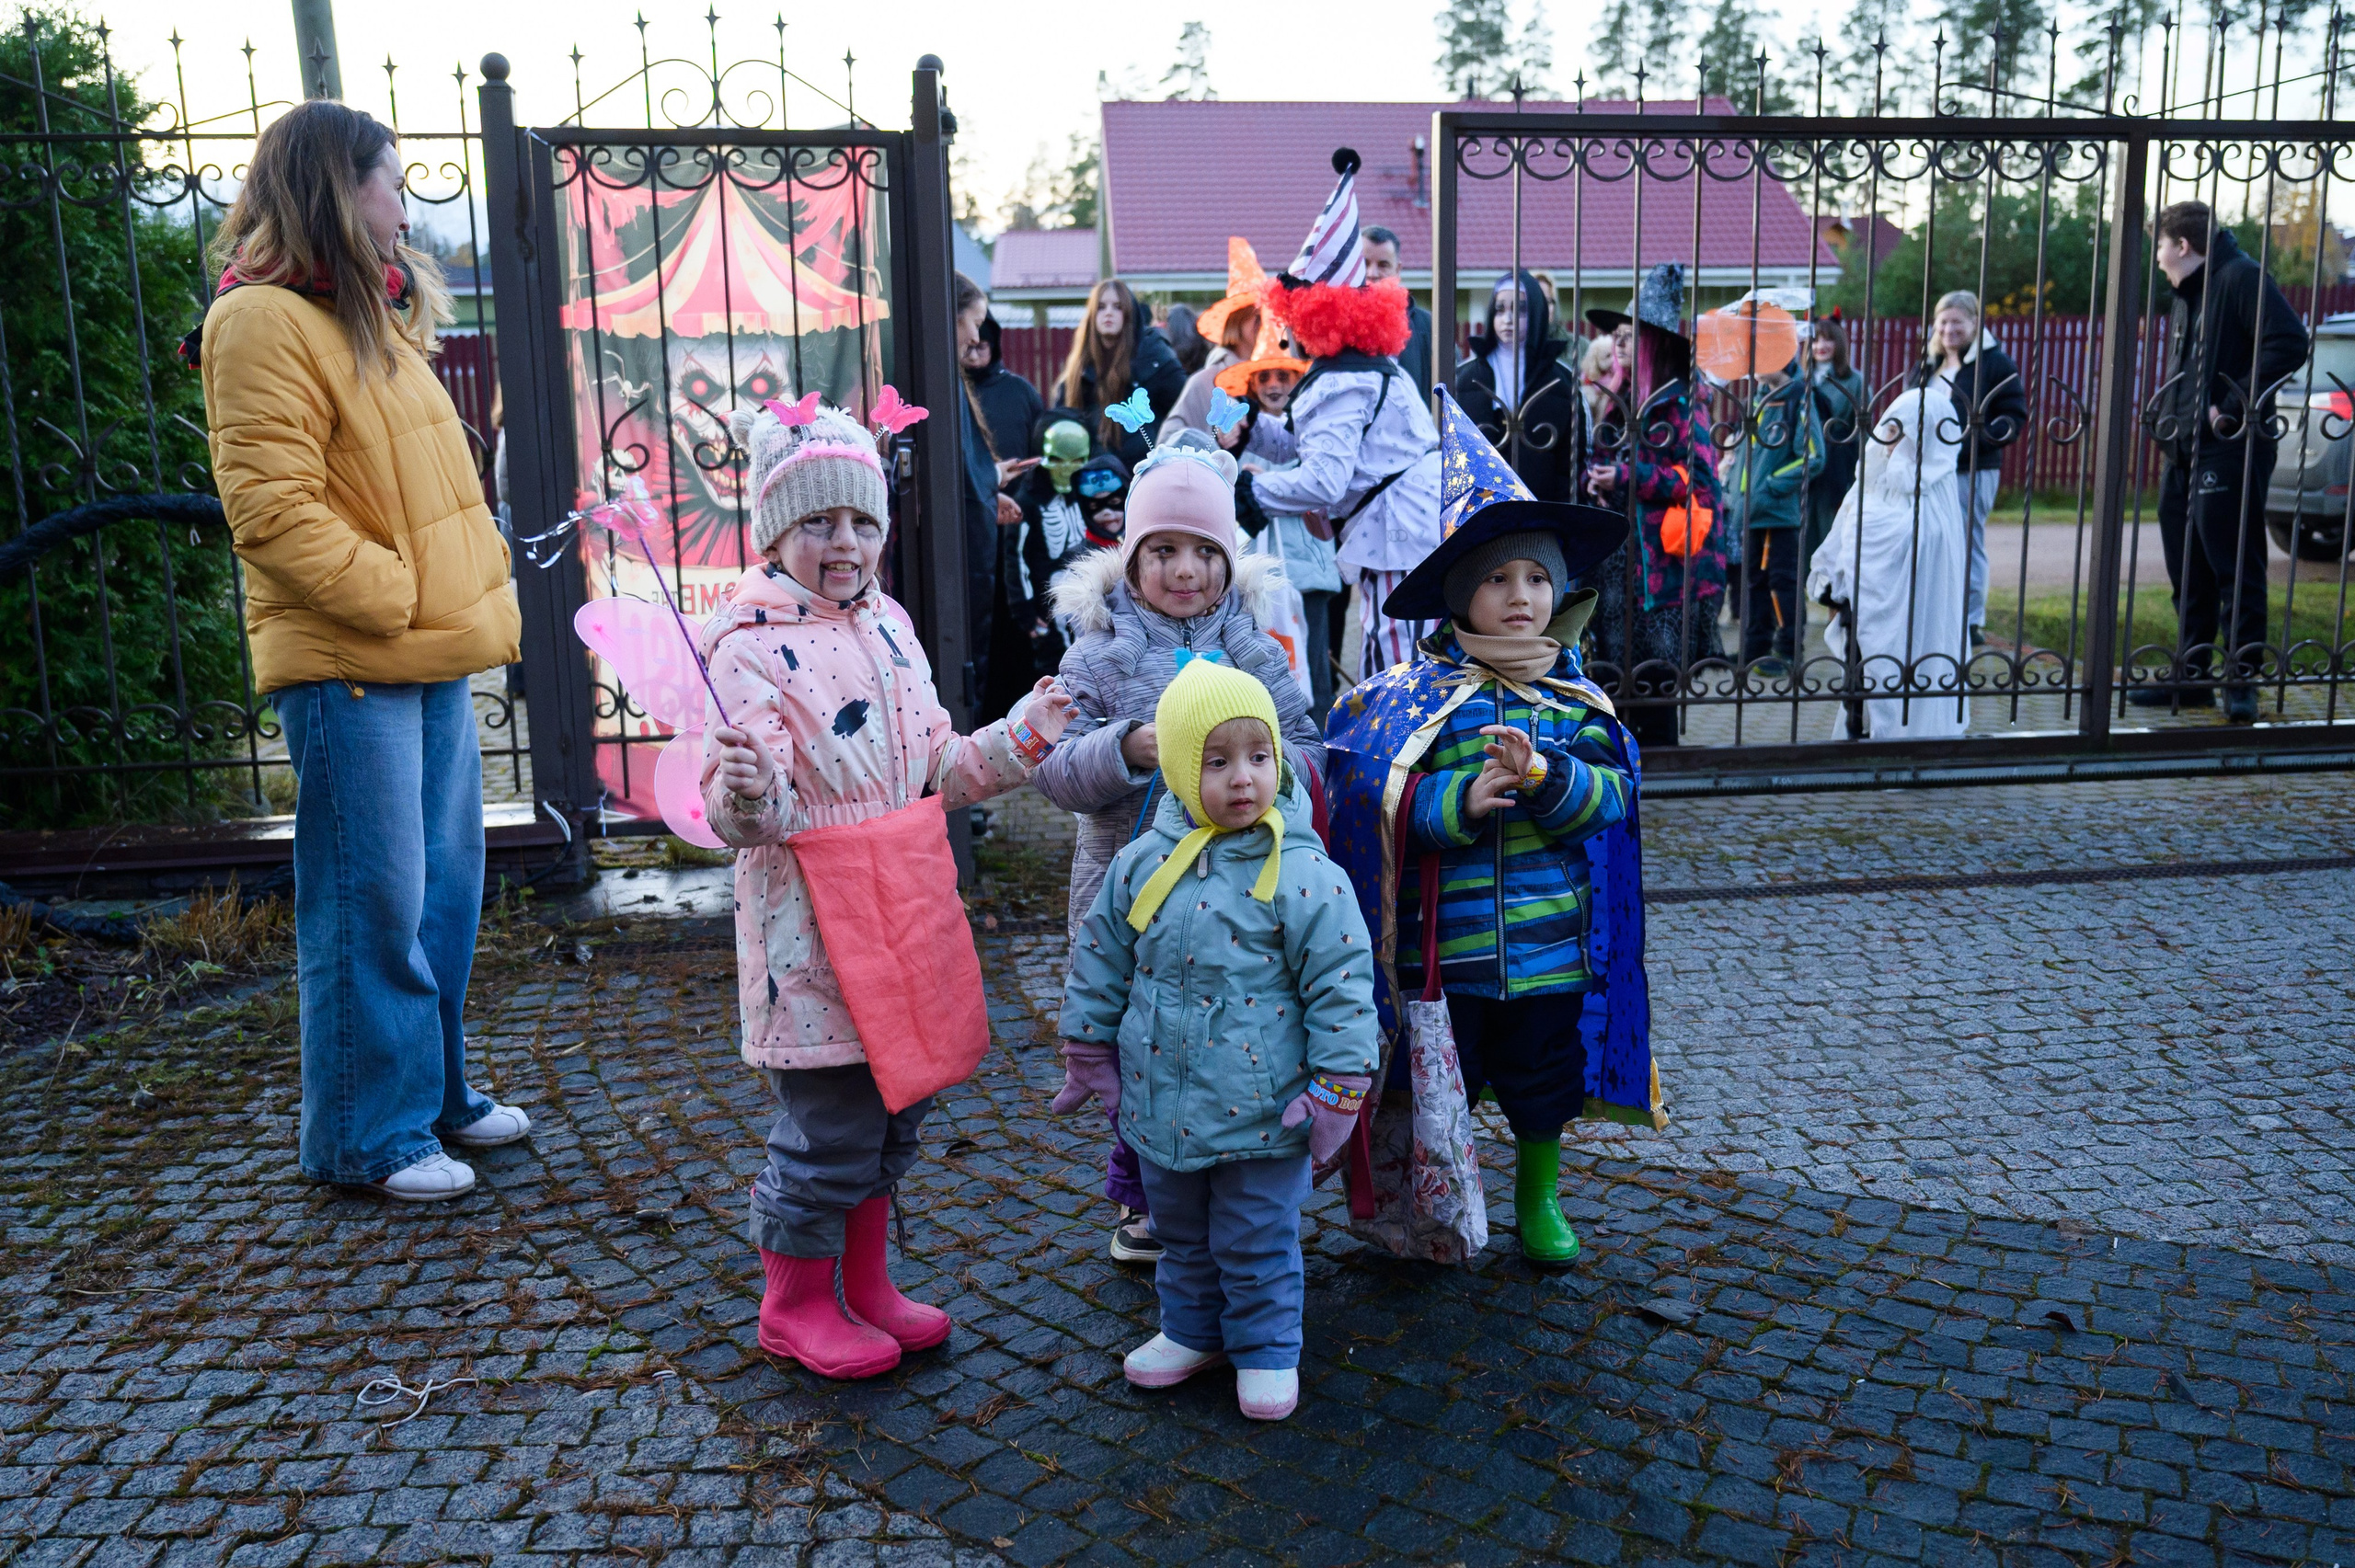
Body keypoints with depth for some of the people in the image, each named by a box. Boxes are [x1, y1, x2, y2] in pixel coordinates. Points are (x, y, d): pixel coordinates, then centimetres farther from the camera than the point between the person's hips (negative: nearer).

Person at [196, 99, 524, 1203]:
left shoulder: (371, 316, 20)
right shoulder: (263, 322, -10)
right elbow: (273, 507, -18)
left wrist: (476, 589, 11)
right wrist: (395, 596, -18)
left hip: (431, 656, 9)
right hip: (346, 667, -9)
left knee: (446, 888, 14)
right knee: (373, 904, -3)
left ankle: (435, 1090, 27)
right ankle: (370, 1134, 9)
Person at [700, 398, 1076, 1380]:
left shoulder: (888, 626, 10)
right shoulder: (751, 645, -14)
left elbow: (935, 770, 17)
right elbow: (751, 816, -19)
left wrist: (1019, 739, 6)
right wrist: (747, 790, -41)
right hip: (810, 925, -8)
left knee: (893, 1113, 17)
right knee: (828, 1125, 2)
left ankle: (864, 1284, 36)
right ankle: (794, 1307, 23)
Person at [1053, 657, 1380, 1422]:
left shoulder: (1301, 873, -15)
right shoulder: (1143, 863, -4)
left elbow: (1342, 986, -11)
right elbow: (1100, 959, 8)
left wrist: (1337, 1088, -11)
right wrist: (1089, 1054, 12)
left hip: (1259, 1113, -4)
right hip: (1159, 1105, 4)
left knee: (1257, 1244, 10)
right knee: (1180, 1234, 22)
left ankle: (1266, 1350, 32)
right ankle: (1191, 1330, 43)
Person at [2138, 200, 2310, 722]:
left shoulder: (2241, 277, -9)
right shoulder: (2186, 293, 20)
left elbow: (2289, 342, -20)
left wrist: (2234, 406, -20)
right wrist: (2167, 413, 13)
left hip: (2228, 452, -10)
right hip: (2184, 453, 10)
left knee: (2235, 567, -5)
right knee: (2187, 571, 12)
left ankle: (2242, 681, 1)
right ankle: (2191, 675, 20)